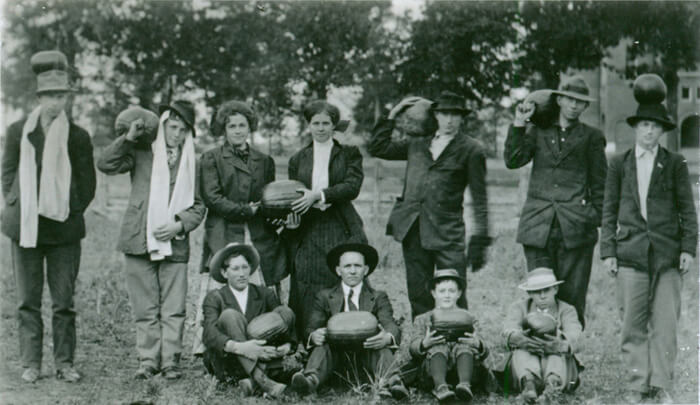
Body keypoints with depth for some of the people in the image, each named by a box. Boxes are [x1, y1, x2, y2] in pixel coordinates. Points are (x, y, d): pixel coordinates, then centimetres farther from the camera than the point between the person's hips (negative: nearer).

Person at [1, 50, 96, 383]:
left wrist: (71, 211, -1)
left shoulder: (77, 137, 2)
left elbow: (87, 183, 7)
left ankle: (64, 363, 11)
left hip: (64, 230, -1)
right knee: (28, 301, 5)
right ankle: (31, 364, 12)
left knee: (64, 302, 2)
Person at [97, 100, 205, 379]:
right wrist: (129, 138, -9)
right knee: (145, 308, 2)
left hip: (175, 244, 1)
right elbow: (106, 165, -4)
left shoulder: (192, 163, 13)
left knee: (173, 309, -3)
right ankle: (148, 360, 10)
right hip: (140, 241, -1)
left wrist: (180, 225, -5)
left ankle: (171, 360, 4)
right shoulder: (141, 154, 9)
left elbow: (198, 206, 11)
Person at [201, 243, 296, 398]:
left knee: (284, 312, -13)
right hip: (225, 361, -2)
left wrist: (287, 346, -26)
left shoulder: (265, 294, 8)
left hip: (259, 361, 3)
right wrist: (239, 347, -37)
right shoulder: (215, 298, 1)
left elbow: (291, 334, 0)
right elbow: (209, 335, -17)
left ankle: (254, 381, -31)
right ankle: (261, 380, -46)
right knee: (230, 315, -26)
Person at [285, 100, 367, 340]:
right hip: (308, 234, 2)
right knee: (306, 291, -3)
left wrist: (319, 195, -18)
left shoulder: (349, 154, 8)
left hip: (341, 232, -2)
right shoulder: (298, 159, 16)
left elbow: (353, 186, -7)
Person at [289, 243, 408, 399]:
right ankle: (311, 379, -57)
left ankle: (390, 382, -57)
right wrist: (313, 336, -24)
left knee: (382, 348, -29)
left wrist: (388, 337, -30)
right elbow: (311, 328, 4)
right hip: (335, 359, 0)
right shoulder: (324, 297, 15)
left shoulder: (378, 298, 14)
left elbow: (391, 326, -3)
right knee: (322, 346, -28)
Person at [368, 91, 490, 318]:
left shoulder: (470, 150, 4)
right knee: (418, 297, 7)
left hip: (447, 231, -4)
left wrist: (479, 240, -3)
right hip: (413, 230, 4)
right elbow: (377, 148, 21)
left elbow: (479, 199, 3)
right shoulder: (418, 145, 17)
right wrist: (393, 114, 17)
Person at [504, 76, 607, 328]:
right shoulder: (537, 131, 15)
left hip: (575, 227, -1)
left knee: (572, 295, -4)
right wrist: (519, 124, -2)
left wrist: (595, 219, 2)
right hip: (538, 225, 1)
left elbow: (599, 184, 12)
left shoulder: (591, 137, 12)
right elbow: (512, 160, 2)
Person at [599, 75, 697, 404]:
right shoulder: (619, 164, 9)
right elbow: (609, 210, 10)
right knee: (632, 323, 1)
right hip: (630, 252, 1)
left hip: (667, 253, 0)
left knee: (666, 322, -3)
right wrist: (608, 250, 4)